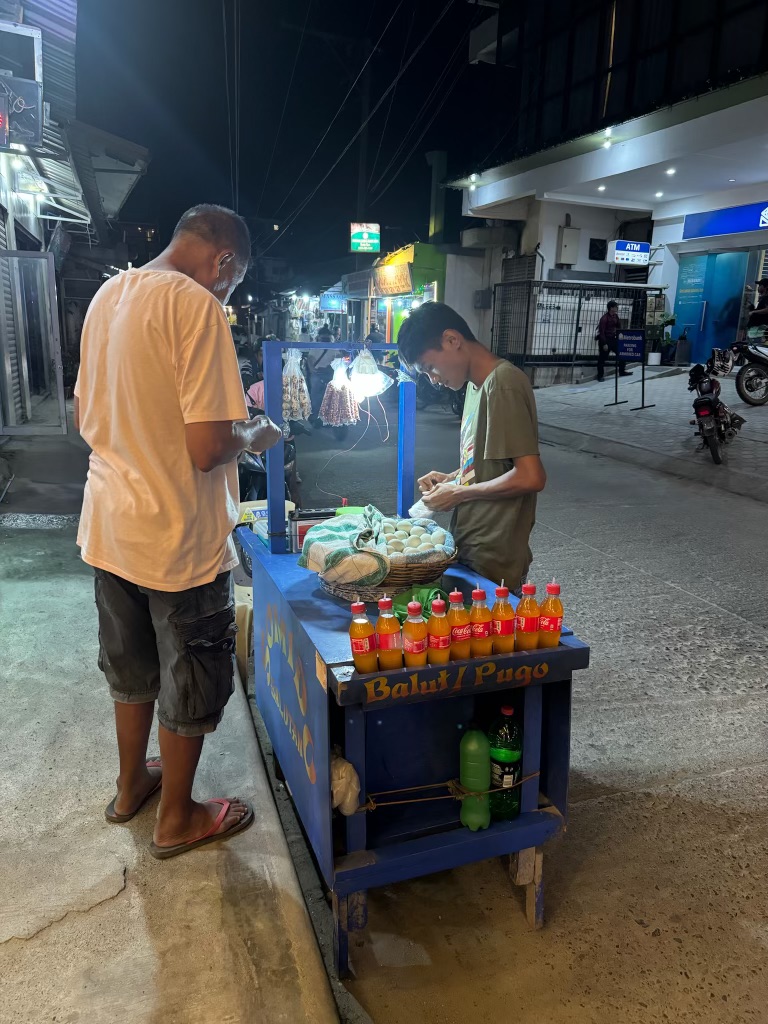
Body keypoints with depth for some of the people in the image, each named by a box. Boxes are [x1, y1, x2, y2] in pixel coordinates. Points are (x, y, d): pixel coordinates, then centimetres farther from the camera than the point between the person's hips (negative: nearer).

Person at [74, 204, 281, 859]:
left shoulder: (108, 295, 7)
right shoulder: (197, 306, -20)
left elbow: (85, 419, 14)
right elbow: (207, 449, -25)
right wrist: (256, 435, -5)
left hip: (111, 526, 8)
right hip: (178, 536, -8)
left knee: (132, 667, 25)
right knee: (191, 683, 12)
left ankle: (132, 785, 45)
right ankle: (178, 819, 32)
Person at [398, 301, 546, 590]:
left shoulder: (502, 385, -18)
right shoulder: (476, 384, 10)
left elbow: (530, 477, -24)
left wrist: (457, 493, -15)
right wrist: (451, 479, 5)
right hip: (471, 550, 9)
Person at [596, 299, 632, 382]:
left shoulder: (615, 316, 4)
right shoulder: (604, 318, -18)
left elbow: (619, 328, 15)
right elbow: (601, 332, -18)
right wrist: (604, 344, -19)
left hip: (613, 339, 7)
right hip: (604, 340, -7)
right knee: (602, 357, 0)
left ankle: (622, 371, 21)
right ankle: (600, 375, 12)